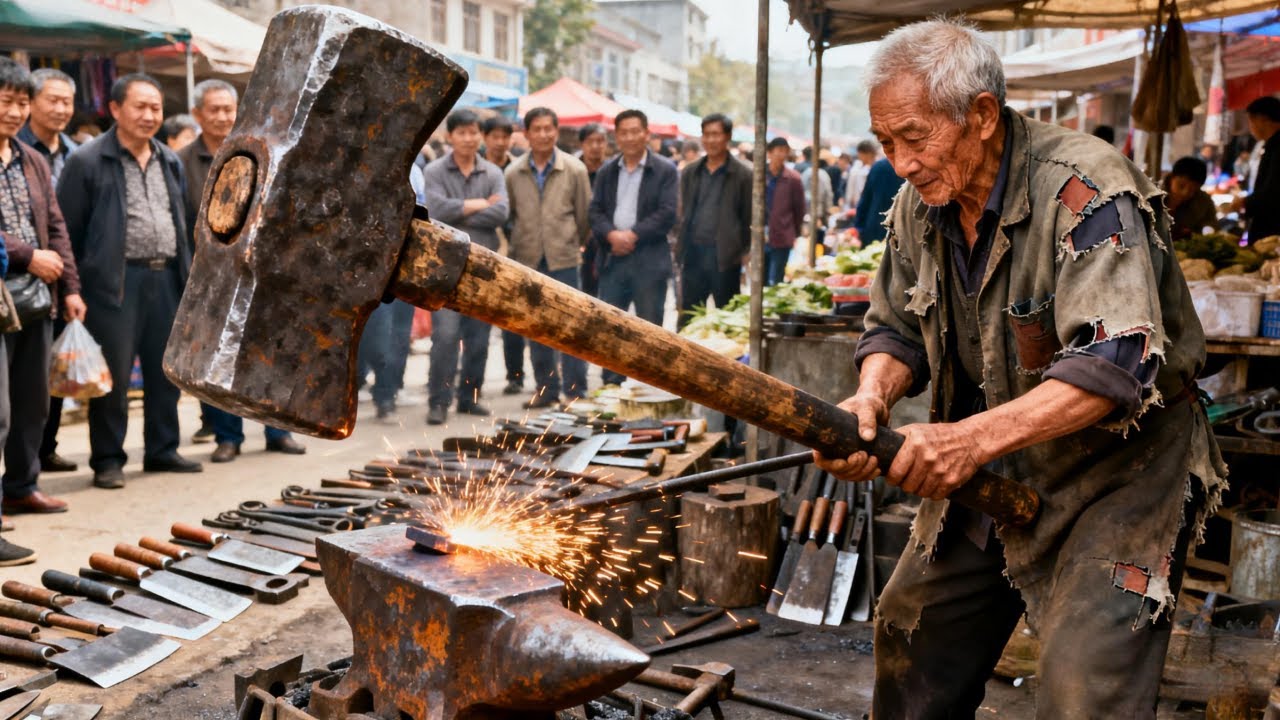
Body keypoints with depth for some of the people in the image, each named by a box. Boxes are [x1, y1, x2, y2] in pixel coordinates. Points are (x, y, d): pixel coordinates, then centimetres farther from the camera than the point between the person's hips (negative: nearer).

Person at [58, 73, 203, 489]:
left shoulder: (170, 162, 15)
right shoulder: (87, 161, -5)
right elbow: (67, 229, -6)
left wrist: (187, 275, 15)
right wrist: (73, 286, -9)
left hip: (166, 278, 6)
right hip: (115, 282, -6)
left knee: (166, 371, 12)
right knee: (114, 375, -1)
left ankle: (162, 450, 24)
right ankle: (107, 459, 10)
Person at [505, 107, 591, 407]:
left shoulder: (574, 169, 0)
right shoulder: (513, 173, 4)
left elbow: (584, 214, 6)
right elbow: (509, 215, 12)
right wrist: (516, 248, 12)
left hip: (564, 259, -2)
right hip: (528, 259, 2)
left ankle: (575, 390, 6)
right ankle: (546, 388, 19)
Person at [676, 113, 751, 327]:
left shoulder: (742, 176, -1)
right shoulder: (690, 173, 12)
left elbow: (749, 221, -1)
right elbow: (683, 212, 15)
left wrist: (744, 254, -7)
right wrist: (680, 249, 7)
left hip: (725, 257, -4)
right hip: (693, 255, 4)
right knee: (687, 318, 8)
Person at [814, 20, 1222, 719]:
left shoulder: (1086, 190, -24)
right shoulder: (918, 205, -1)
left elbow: (1114, 362, -33)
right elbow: (897, 330, 7)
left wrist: (973, 438, -41)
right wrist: (872, 396, -17)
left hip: (1116, 469, -7)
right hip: (989, 476, 7)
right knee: (908, 630, 15)